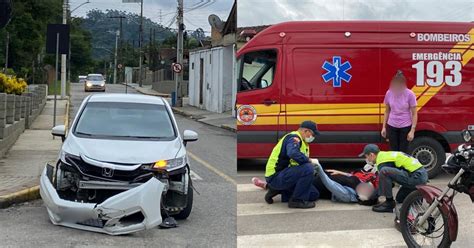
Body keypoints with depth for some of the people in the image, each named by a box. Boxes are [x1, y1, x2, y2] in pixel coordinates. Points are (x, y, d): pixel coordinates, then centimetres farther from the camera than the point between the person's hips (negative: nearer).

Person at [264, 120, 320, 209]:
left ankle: (277, 190, 13)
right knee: (308, 168, -29)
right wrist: (308, 160, -22)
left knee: (314, 195, 7)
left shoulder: (302, 142, 18)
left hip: (284, 176, 11)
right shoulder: (293, 138, -14)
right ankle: (297, 200, -16)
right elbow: (293, 154, -35)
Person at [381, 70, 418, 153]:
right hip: (392, 127, 3)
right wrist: (384, 127, 6)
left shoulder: (410, 94, -14)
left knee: (403, 152, 1)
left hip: (405, 127, -3)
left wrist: (412, 130, -14)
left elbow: (414, 114, -9)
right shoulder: (389, 93, -4)